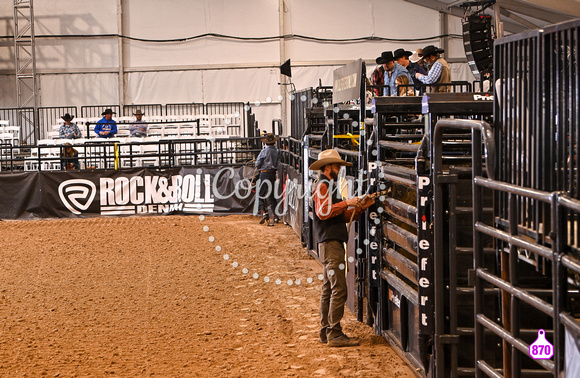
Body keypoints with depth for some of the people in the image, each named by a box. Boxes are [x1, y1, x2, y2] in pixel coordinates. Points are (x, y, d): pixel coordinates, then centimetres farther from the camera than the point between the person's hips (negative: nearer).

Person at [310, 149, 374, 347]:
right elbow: (323, 212, -23)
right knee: (338, 290, -14)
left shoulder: (329, 186, 23)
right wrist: (346, 203, -19)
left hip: (333, 243, 11)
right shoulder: (322, 186, -8)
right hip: (330, 243, -11)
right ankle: (334, 334, -15)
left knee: (328, 290, 12)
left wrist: (360, 207, 10)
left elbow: (343, 216, 23)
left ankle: (326, 332, 16)